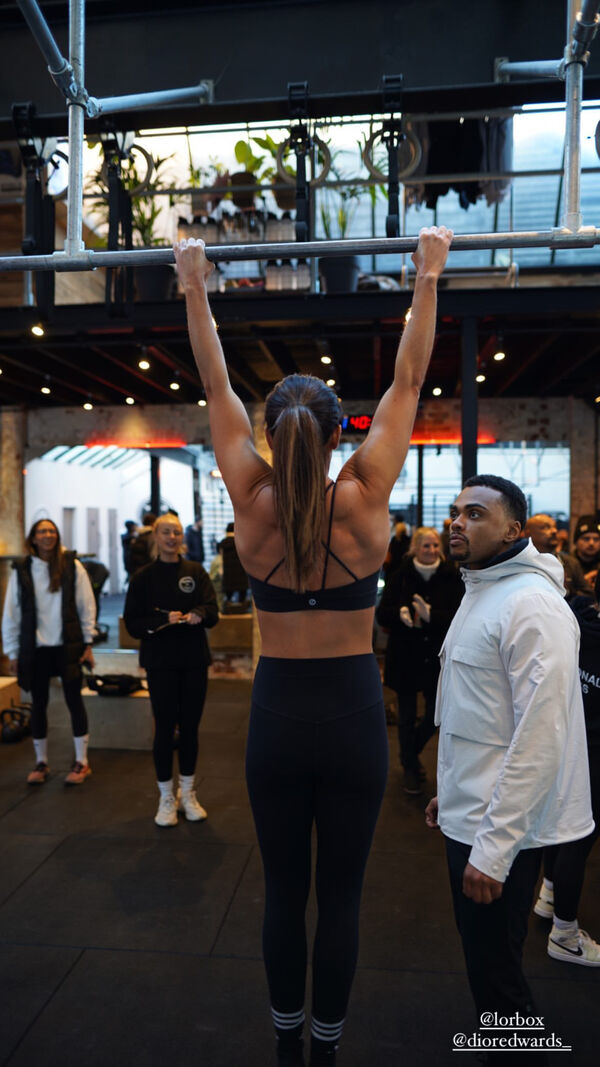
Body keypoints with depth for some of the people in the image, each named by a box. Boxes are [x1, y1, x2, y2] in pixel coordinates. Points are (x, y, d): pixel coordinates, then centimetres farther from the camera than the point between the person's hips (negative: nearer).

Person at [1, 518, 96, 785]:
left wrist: (88, 643, -2)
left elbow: (87, 606, -1)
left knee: (74, 701, 6)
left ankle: (81, 762, 18)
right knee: (38, 704, 11)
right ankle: (41, 762, 27)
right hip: (35, 648, 1)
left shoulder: (72, 566, -4)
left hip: (68, 645, -1)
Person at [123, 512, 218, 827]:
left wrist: (198, 615, -27)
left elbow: (212, 610, -6)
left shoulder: (195, 571, 4)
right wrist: (164, 620, -20)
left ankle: (188, 793, 27)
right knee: (165, 727, 3)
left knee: (190, 726, 10)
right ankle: (166, 798, 19)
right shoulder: (143, 577, 0)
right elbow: (132, 622, -4)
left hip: (194, 661, 2)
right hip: (160, 662, -1)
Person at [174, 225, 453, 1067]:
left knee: (283, 890, 18)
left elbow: (215, 387, -1)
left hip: (277, 711, 2)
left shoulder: (253, 501, -9)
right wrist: (427, 278, 4)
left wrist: (196, 288, 8)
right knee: (340, 894, 15)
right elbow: (408, 381, -4)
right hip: (351, 710, -1)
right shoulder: (364, 498, -12)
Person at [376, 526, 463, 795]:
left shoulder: (451, 578, -6)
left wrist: (431, 615, -28)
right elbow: (382, 614, -6)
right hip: (405, 658, -1)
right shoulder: (400, 577, -5)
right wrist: (400, 613, -27)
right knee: (407, 716, 10)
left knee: (436, 715, 10)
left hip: (437, 659, 1)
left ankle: (411, 752, 41)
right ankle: (410, 768, 30)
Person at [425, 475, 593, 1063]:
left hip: (502, 831, -9)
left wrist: (494, 849, -22)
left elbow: (540, 737, -25)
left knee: (494, 970, 6)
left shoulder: (532, 605, -21)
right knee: (479, 948, 23)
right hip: (469, 817, 9)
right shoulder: (480, 592, 10)